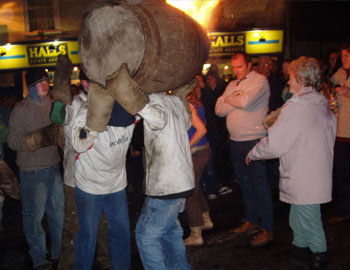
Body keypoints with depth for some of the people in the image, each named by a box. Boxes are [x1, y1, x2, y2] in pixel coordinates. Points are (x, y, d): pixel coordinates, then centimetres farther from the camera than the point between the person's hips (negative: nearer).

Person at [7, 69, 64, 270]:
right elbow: (13, 141, -14)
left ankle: (59, 253, 31)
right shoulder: (21, 109, -9)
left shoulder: (53, 105, 7)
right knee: (34, 215, 3)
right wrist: (39, 138, -25)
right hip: (32, 171, -5)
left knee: (58, 211, 14)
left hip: (54, 167, 5)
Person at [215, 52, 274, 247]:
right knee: (244, 183, 13)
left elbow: (245, 101, -22)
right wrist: (237, 99, -8)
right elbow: (219, 110, 6)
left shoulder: (260, 81, -5)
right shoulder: (232, 85, 16)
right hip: (236, 141, 7)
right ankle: (252, 221, 26)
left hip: (254, 141, -7)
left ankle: (267, 229, 3)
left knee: (260, 184, -5)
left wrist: (229, 99, -3)